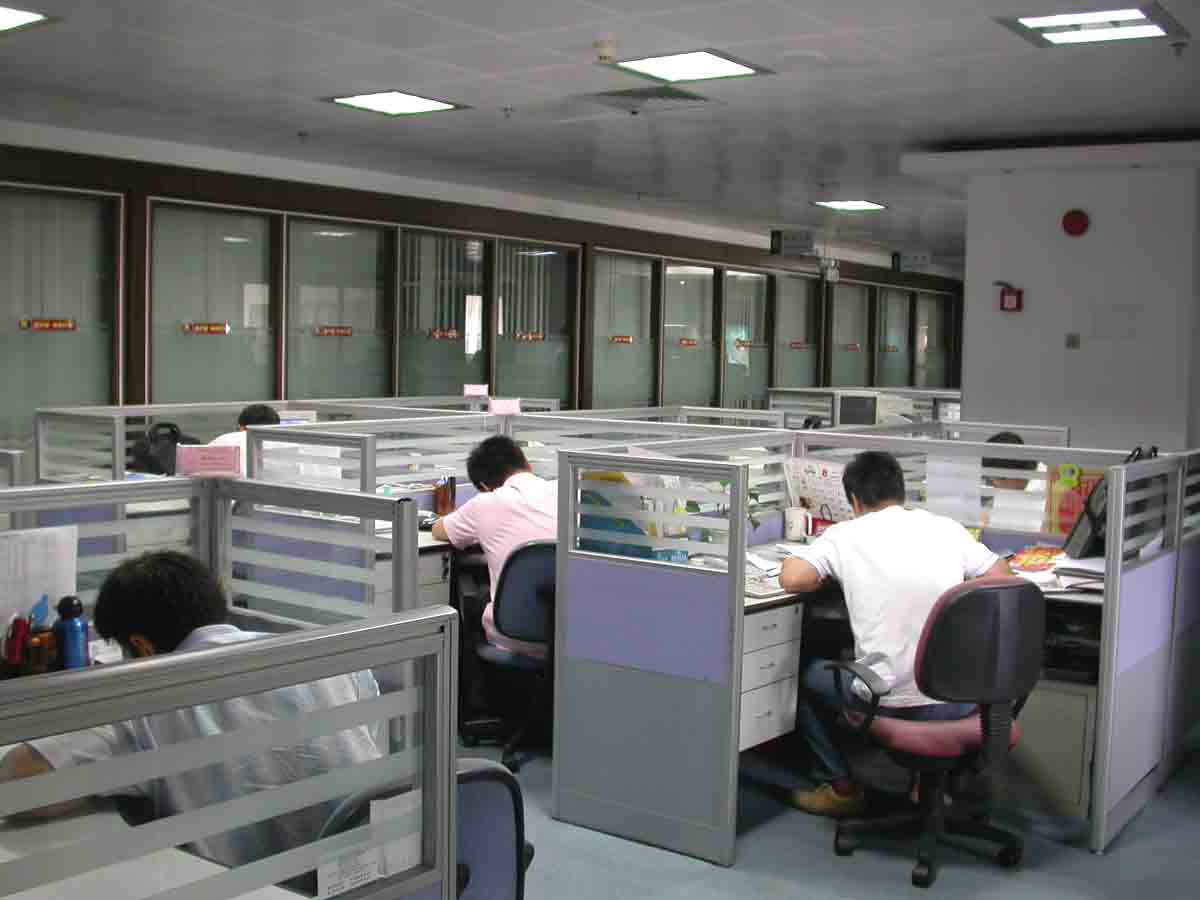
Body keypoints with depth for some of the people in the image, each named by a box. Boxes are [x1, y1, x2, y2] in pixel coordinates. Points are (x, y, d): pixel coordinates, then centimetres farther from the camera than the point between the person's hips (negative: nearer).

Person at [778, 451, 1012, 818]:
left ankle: (843, 788, 29)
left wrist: (828, 576, 10)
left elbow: (791, 579, -13)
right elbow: (1004, 581, 9)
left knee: (810, 677, 27)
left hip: (887, 703, -3)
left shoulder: (845, 534, -3)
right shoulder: (948, 527, 5)